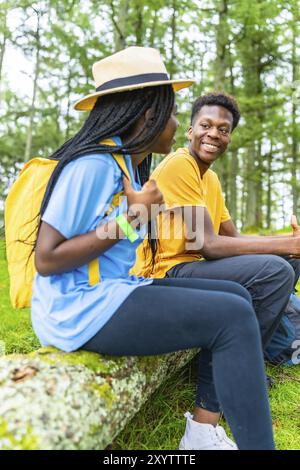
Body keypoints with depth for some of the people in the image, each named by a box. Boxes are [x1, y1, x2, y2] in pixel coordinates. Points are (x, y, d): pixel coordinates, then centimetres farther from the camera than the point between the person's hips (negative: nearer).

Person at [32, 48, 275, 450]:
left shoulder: (129, 166, 12)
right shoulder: (92, 165, -15)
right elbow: (46, 260, -19)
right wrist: (132, 217, -18)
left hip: (115, 292, 10)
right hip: (80, 308, -9)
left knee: (235, 296, 5)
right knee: (234, 317, -17)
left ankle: (202, 430, 3)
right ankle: (255, 442, -5)